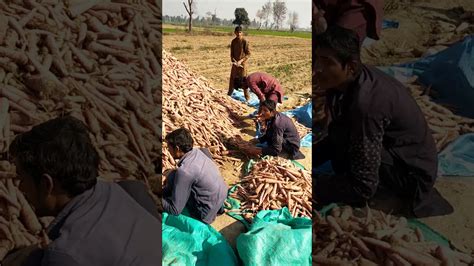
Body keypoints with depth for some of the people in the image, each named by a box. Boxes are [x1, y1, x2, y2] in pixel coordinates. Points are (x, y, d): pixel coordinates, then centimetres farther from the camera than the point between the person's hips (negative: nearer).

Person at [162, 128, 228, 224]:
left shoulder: (184, 171, -27)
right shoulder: (197, 151, -5)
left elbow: (175, 210, -21)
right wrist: (165, 190, 19)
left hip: (206, 214, -8)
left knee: (172, 178, -10)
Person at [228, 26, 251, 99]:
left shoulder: (245, 41, -11)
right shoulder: (233, 41, 4)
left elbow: (248, 54, -11)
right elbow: (232, 53, 10)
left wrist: (241, 61, -18)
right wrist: (233, 60, -7)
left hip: (242, 63, -5)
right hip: (235, 63, 5)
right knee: (232, 79, 11)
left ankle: (247, 96, 7)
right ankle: (229, 94, 26)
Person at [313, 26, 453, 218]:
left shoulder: (366, 103, -33)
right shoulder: (344, 82, -8)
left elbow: (364, 187, -30)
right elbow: (336, 138, 7)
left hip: (411, 172, -8)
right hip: (392, 150, 8)